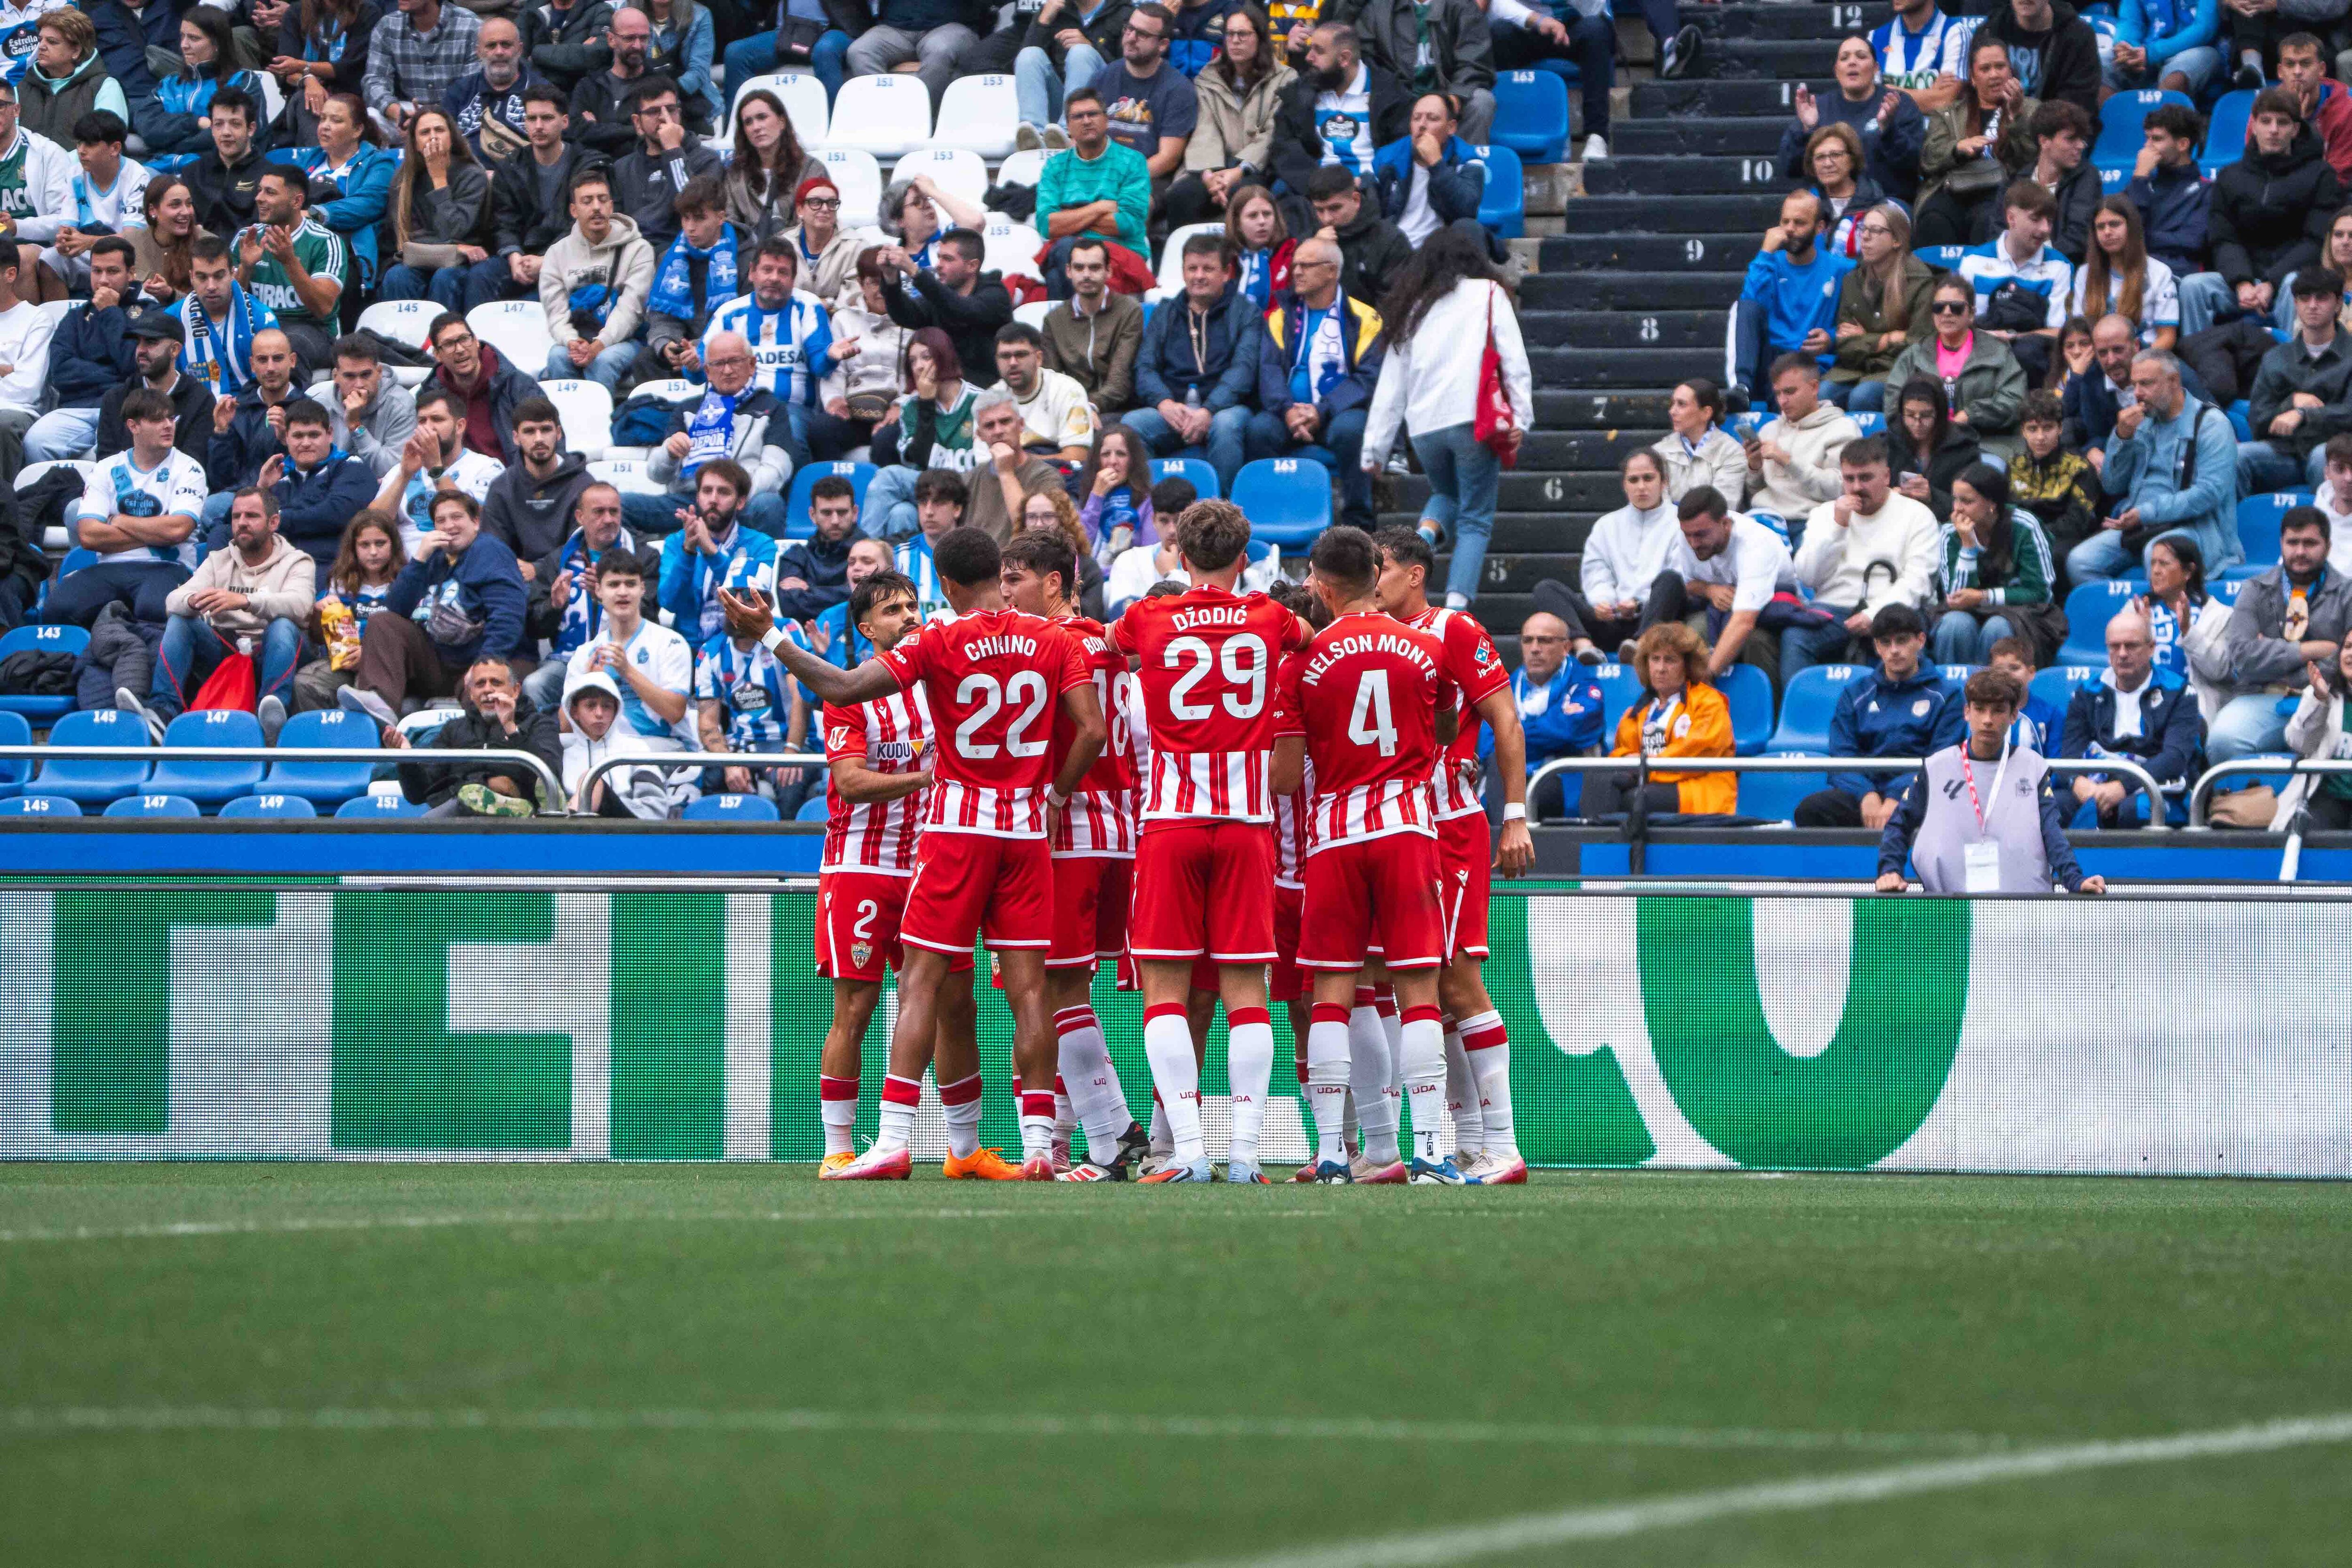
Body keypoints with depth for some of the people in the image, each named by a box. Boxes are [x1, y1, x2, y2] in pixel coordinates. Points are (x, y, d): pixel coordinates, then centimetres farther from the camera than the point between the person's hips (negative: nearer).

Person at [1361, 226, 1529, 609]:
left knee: (1447, 495, 28)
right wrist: (1520, 417, -5)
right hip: (1472, 418, -4)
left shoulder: (1412, 309, 20)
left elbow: (1391, 384, 19)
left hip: (1423, 425, 4)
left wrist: (1375, 449, 21)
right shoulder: (1488, 294, 11)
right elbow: (1513, 357, -2)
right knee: (1475, 518, 4)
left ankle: (1426, 532, -4)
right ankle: (1457, 604, -13)